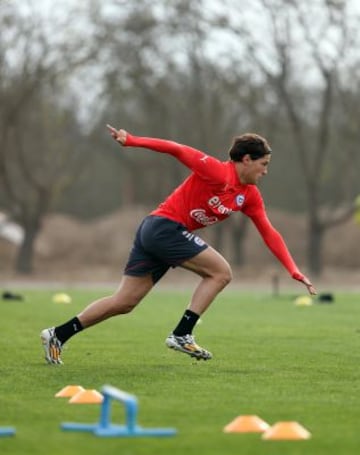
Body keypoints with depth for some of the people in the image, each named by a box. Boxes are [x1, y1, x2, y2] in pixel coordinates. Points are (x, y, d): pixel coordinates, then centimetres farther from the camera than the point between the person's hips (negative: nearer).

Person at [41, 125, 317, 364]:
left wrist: (294, 271, 8)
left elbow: (269, 233, 13)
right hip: (164, 225, -9)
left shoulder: (250, 196, 11)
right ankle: (182, 335, -11)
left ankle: (58, 335, 9)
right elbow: (177, 150, -14)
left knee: (124, 303, 6)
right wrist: (130, 141, -20)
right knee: (220, 272, -11)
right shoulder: (217, 172, -14)